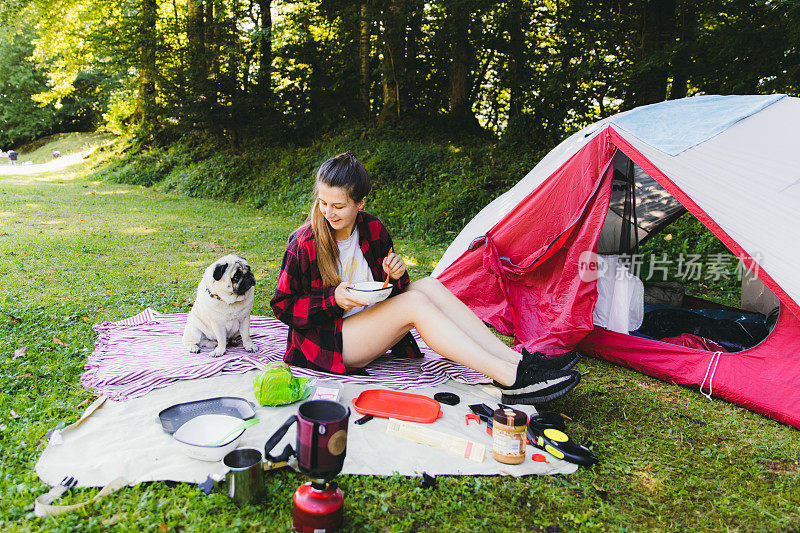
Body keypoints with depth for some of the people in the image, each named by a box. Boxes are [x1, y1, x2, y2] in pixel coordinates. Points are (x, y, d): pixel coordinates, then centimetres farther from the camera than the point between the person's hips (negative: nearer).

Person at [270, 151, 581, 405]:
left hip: (370, 326, 6)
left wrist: (396, 276, -15)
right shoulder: (304, 244, -15)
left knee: (429, 286, -18)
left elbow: (390, 293, 9)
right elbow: (283, 306, -10)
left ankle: (518, 360, -23)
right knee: (415, 303, -27)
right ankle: (512, 379, -34)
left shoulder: (372, 230, 0)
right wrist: (333, 300, -23)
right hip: (330, 343, -6)